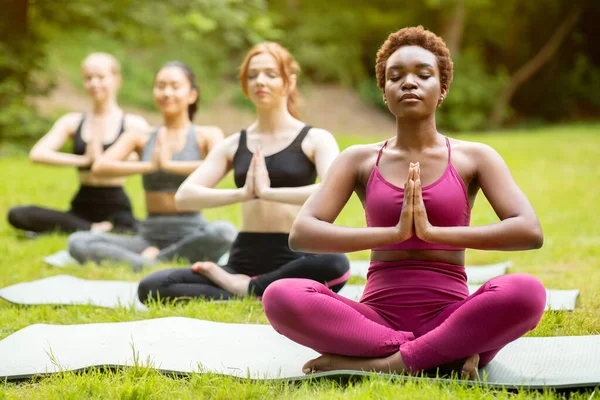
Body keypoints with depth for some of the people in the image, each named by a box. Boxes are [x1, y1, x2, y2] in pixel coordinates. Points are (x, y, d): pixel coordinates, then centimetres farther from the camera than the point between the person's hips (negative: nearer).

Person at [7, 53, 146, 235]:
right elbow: (37, 154, -3)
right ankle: (95, 230, -20)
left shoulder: (132, 124, 2)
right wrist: (84, 160, -12)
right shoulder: (73, 122, 11)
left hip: (116, 213, -5)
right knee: (17, 215, -21)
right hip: (82, 209, 5)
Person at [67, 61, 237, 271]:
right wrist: (149, 165, -17)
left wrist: (169, 164, -18)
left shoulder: (206, 135, 5)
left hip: (191, 234, -2)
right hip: (150, 236, 2)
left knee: (224, 231, -37)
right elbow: (100, 167, -5)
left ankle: (151, 260, -18)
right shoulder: (140, 138, 11)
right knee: (77, 242, -19)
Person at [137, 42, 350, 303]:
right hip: (244, 261, 3)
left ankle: (244, 289, -16)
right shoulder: (234, 145, 13)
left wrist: (268, 191, -22)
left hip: (294, 260, -3)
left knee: (335, 264, -39)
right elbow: (184, 196, 0)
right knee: (150, 287, -18)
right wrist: (241, 193, -15)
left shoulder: (315, 140, 3)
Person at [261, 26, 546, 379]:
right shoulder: (360, 160, 10)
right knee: (281, 296, -28)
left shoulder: (473, 157, 8)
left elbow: (530, 231, -8)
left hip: (450, 318, -1)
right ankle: (445, 355, -22)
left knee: (526, 291, -32)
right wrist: (394, 232, -16)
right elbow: (301, 234, -4)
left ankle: (379, 364, -24)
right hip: (378, 318, 1)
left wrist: (434, 231, -15)